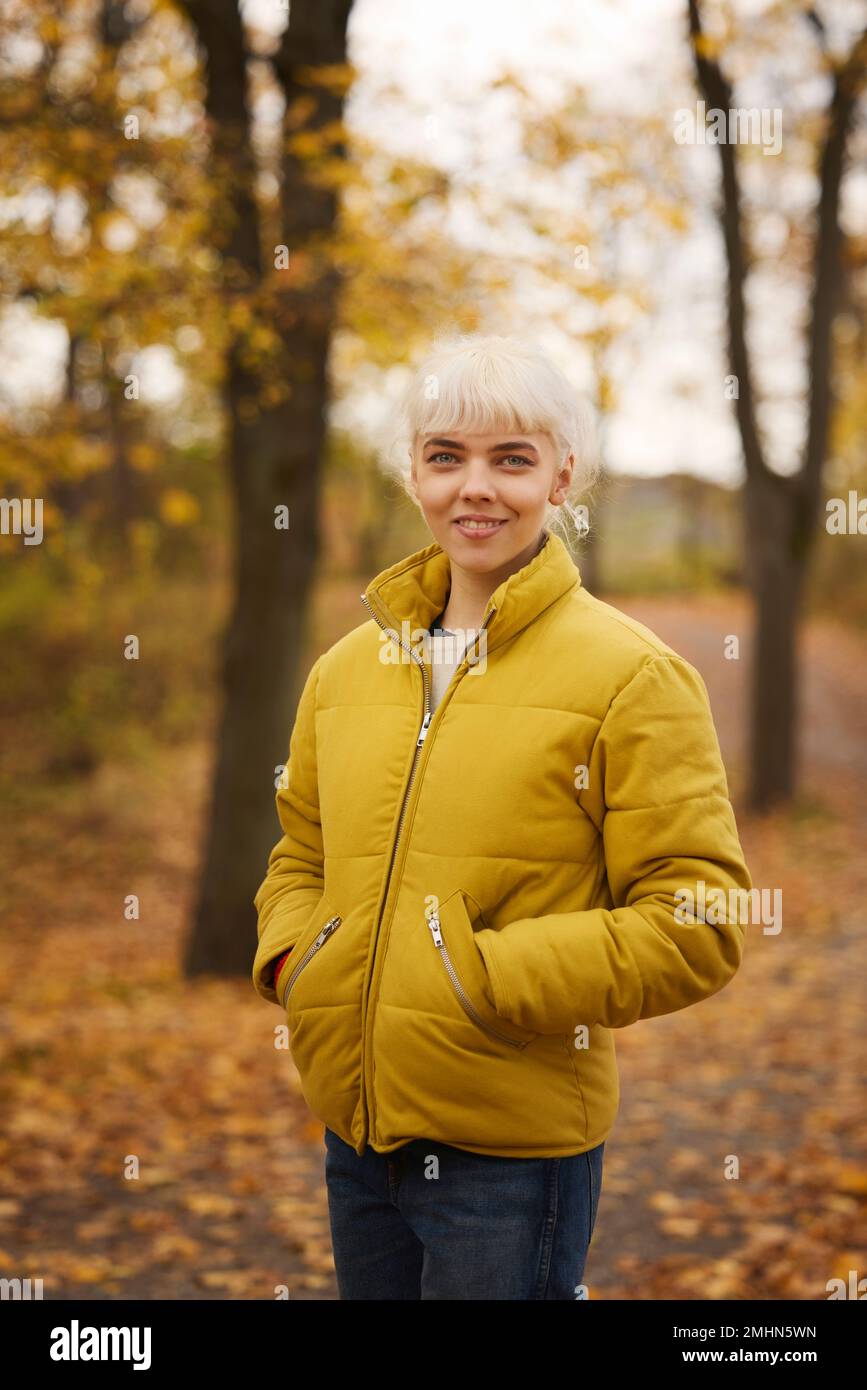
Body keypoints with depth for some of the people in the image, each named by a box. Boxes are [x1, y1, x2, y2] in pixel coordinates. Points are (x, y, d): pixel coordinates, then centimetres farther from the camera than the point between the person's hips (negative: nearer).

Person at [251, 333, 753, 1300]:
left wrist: (489, 974, -18)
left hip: (515, 1143, -5)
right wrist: (292, 957, 0)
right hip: (354, 1130, 5)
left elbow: (700, 924, -12)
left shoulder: (632, 675, -9)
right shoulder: (348, 667, 7)